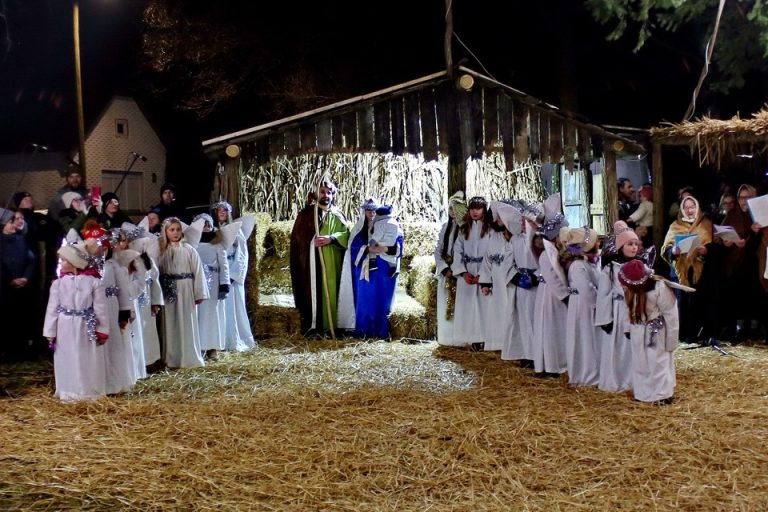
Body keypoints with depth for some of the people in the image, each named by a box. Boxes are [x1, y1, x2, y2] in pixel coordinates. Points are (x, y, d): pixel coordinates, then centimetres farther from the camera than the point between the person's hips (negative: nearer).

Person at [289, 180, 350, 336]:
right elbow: (298, 237, 2)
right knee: (312, 290, -5)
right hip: (311, 260, -2)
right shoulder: (306, 213, 4)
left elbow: (346, 235, 1)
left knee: (330, 291, 2)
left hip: (332, 262, 2)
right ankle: (311, 325, -1)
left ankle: (330, 325, 9)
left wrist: (330, 238, -15)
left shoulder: (337, 214, 11)